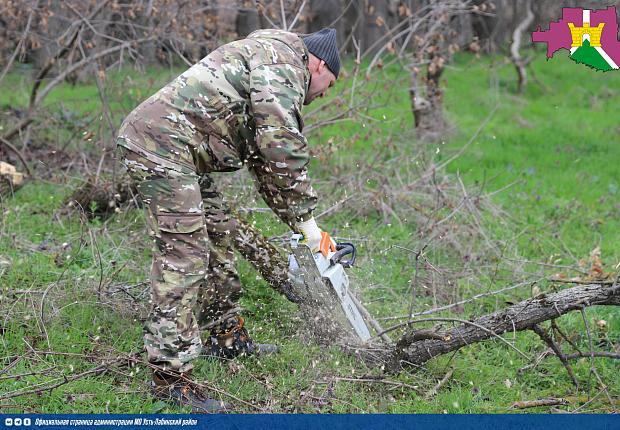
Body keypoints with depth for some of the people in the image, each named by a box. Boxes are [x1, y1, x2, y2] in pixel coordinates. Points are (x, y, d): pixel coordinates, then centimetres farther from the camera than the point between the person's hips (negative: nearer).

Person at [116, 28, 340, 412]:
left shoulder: (273, 88, 27)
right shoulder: (281, 57, -3)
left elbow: (265, 163, 28)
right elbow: (281, 147, -14)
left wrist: (297, 224, 23)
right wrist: (306, 221, -8)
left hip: (176, 150, 11)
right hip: (161, 141, -11)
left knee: (219, 233, 18)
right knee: (185, 255, -11)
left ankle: (227, 336, 31)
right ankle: (171, 376, -9)